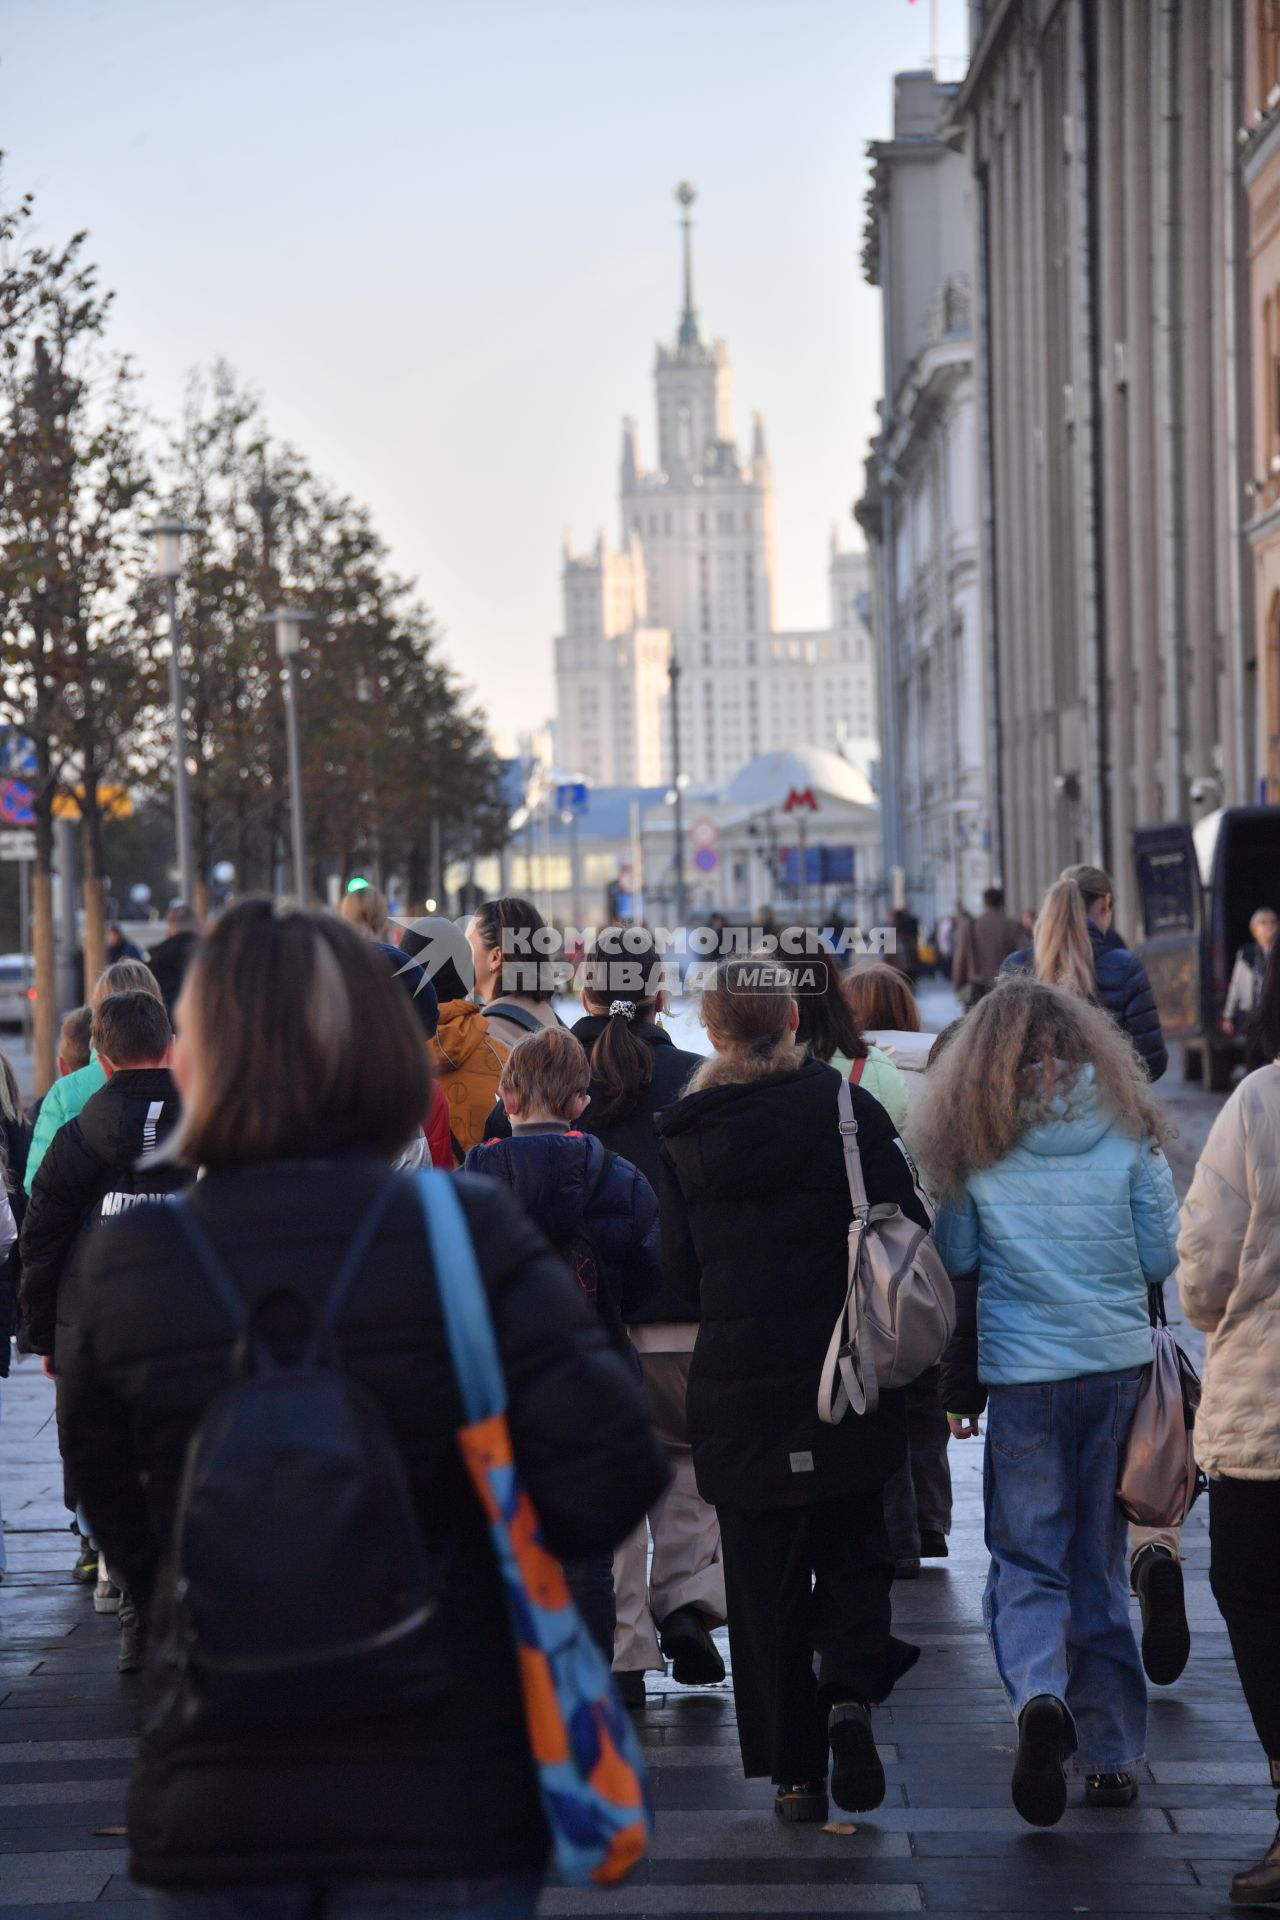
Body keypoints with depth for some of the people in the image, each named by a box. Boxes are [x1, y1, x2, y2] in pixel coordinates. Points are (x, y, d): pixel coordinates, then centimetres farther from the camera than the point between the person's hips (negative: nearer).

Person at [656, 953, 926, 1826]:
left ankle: (793, 1768, 10)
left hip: (736, 1386, 1)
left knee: (766, 1581, 9)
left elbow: (679, 1271, 5)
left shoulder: (683, 1138, 0)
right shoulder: (849, 1110, -6)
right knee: (854, 1551, 16)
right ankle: (851, 1693, -9)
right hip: (847, 1384, -1)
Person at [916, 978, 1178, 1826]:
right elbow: (1163, 1257, 0)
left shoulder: (971, 1139, -1)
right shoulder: (1128, 1127, -1)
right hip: (1120, 1365, 1)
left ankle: (1040, 1694, -23)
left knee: (1026, 1559, 5)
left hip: (1022, 1372, -1)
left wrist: (958, 1383, 14)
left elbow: (954, 1259, 4)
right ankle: (1114, 1753, 17)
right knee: (1102, 1562, 12)